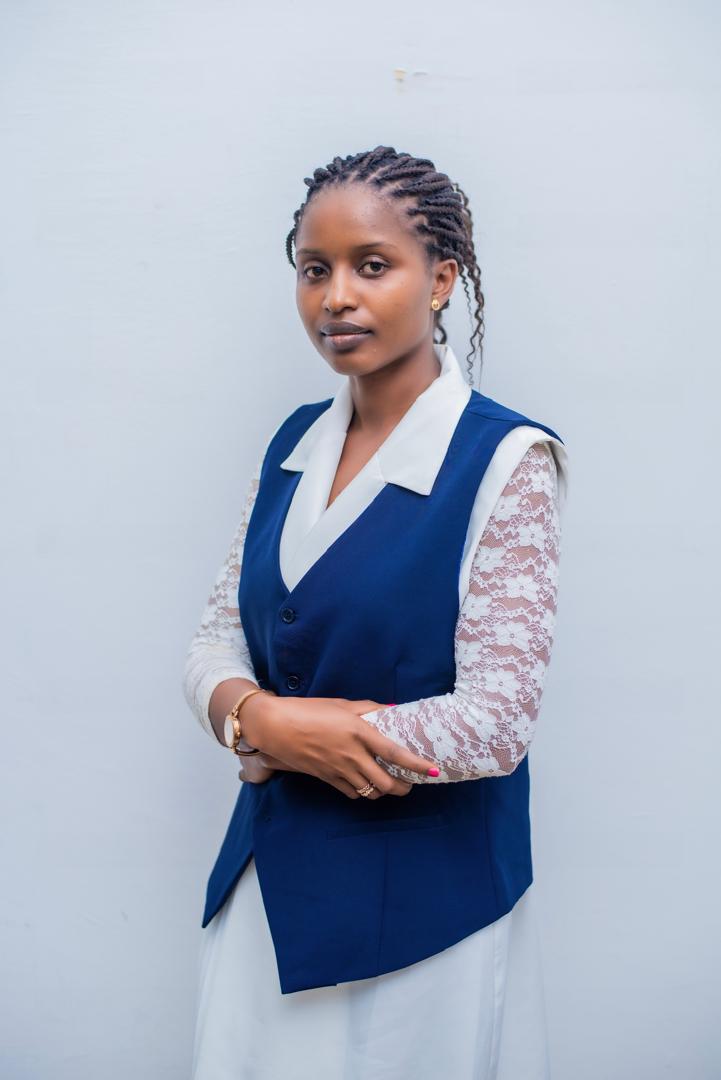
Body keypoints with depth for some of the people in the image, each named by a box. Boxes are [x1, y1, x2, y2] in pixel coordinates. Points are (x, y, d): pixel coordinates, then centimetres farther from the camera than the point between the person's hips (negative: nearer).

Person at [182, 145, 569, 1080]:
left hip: (425, 896, -5)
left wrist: (265, 733, -14)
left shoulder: (509, 459, -15)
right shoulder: (294, 443, 4)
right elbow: (215, 639, 6)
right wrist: (260, 715, -17)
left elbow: (496, 723, -19)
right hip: (269, 881, 5)